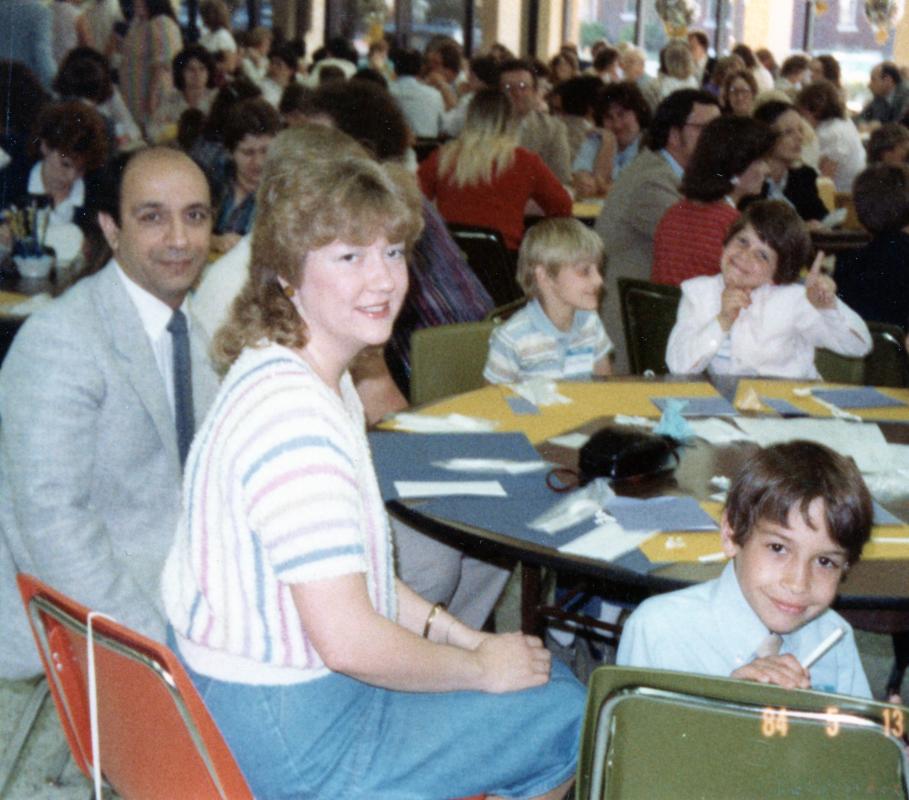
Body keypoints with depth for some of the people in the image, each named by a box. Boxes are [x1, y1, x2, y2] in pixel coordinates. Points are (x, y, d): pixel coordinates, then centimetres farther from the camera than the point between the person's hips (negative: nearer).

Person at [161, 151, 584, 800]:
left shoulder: (325, 381, 7)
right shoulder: (291, 416, -28)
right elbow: (348, 640, -28)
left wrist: (457, 634, 5)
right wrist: (480, 667, -13)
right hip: (296, 747, -10)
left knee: (549, 669, 21)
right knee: (577, 716, 0)